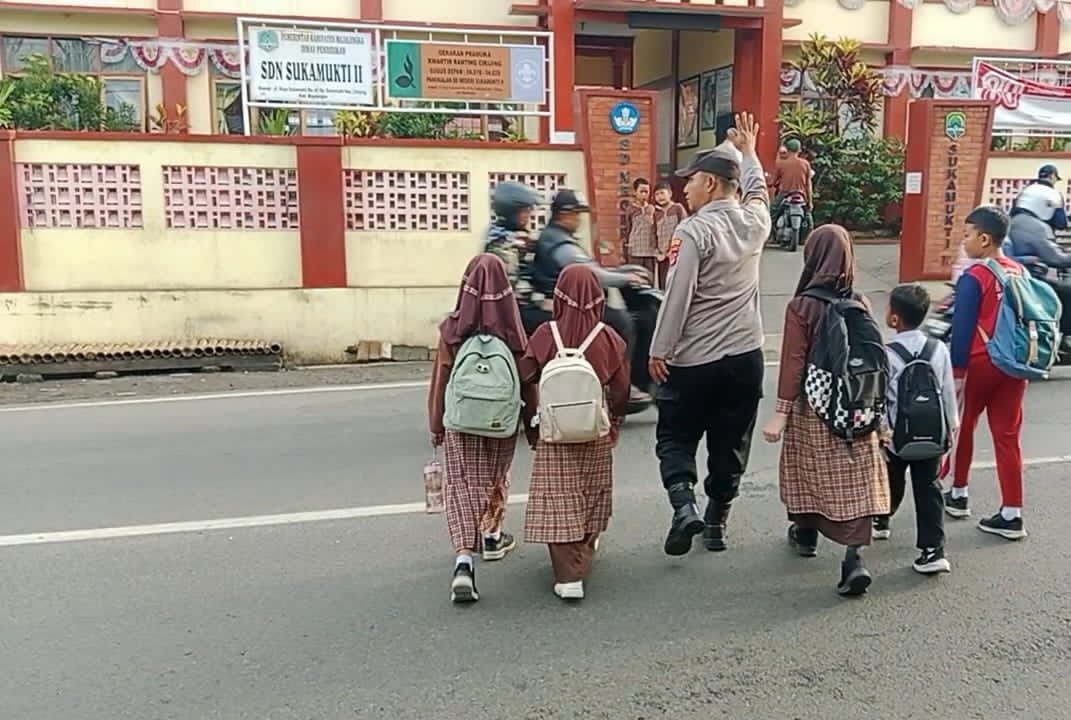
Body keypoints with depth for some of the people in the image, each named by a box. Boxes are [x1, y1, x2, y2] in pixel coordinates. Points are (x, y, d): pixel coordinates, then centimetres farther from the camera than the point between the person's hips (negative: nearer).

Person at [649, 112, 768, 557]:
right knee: (730, 443, 14)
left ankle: (684, 506, -8)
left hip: (694, 359, -5)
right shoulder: (754, 221, 3)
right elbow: (757, 189, 28)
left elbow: (678, 295, -17)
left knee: (675, 436, 10)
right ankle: (716, 522, 24)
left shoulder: (694, 230, -15)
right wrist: (747, 152, 44)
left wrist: (659, 350, -10)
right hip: (745, 355, 6)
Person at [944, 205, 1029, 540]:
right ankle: (1012, 514, 7)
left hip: (979, 363, -5)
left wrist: (956, 371, -12)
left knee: (961, 427, 15)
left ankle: (958, 494, 28)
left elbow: (963, 329, -15)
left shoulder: (974, 277, -14)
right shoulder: (1020, 272, 6)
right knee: (1008, 436, 6)